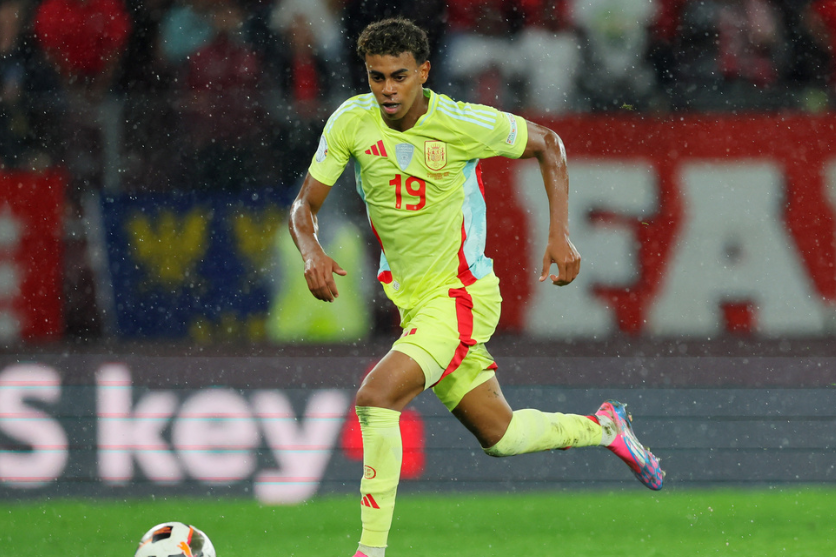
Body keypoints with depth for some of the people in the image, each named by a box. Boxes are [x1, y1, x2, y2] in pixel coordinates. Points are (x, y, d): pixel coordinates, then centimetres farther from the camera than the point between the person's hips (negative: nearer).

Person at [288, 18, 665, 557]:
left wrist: (560, 234, -9)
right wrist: (312, 253, -24)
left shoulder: (463, 124, -18)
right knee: (498, 435, 15)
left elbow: (547, 143, -2)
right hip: (411, 298, 6)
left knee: (376, 397, -25)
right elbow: (305, 205, -2)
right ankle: (604, 428, 41)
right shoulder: (352, 122, -8)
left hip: (461, 295, -6)